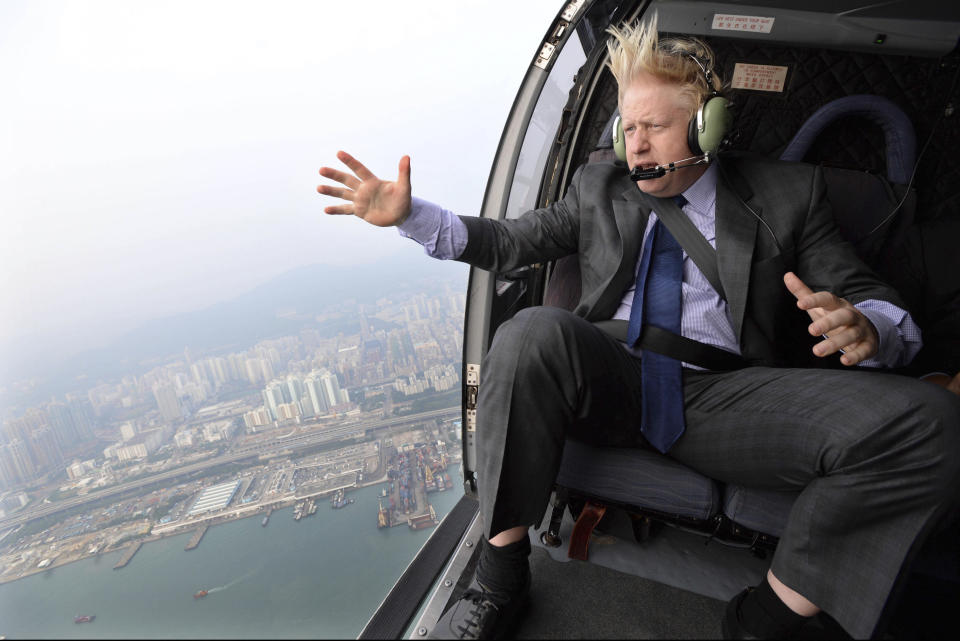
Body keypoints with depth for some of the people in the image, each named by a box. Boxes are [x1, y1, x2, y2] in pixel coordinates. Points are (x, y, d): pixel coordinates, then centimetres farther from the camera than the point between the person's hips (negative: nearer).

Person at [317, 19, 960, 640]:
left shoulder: (788, 194, 11)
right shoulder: (599, 186, 17)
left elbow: (874, 300, 8)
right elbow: (510, 242, 15)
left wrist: (864, 327, -18)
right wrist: (408, 213, 4)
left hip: (727, 399, 1)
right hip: (611, 382, 1)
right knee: (535, 329, -32)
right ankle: (502, 574, -16)